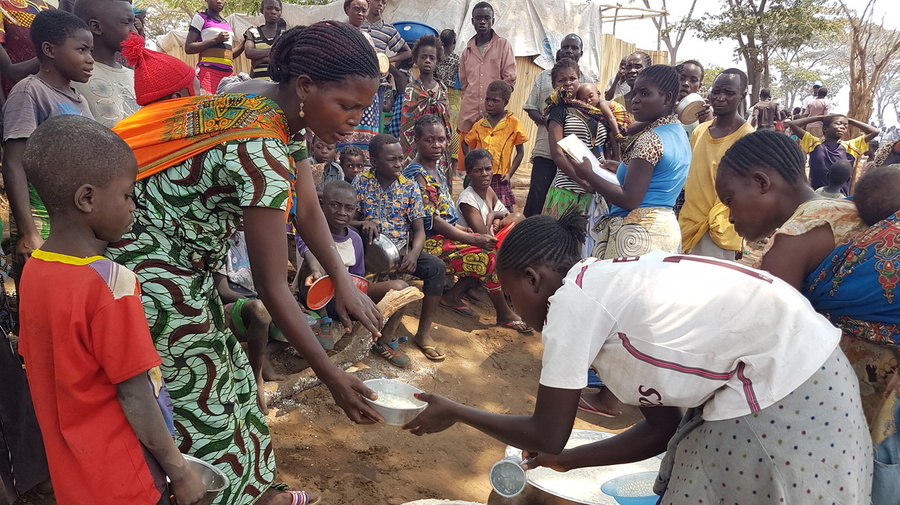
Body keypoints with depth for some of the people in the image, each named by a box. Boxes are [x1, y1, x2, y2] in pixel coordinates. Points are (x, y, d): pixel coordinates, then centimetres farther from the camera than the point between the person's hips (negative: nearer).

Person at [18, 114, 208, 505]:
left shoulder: (32, 270, -3)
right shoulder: (111, 284, -26)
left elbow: (62, 375, 6)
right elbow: (135, 396, -22)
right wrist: (180, 471, -11)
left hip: (69, 472, 7)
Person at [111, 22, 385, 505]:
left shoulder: (273, 102, -3)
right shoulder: (263, 153, -31)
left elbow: (308, 208, 2)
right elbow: (272, 287, -27)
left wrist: (343, 282, -9)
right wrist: (332, 377, -20)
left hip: (182, 260, 9)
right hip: (147, 266, -9)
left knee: (225, 377, 17)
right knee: (198, 396, 3)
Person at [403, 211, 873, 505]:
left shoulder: (573, 297, -11)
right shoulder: (619, 285, 13)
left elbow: (546, 435, -6)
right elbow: (661, 427, 14)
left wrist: (456, 412, 7)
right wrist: (566, 460, 21)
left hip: (783, 399, -9)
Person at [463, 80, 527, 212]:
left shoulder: (513, 123, -2)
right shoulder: (479, 125, 7)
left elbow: (520, 152, 3)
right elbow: (466, 143, 21)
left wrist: (509, 174, -6)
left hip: (500, 180, -3)